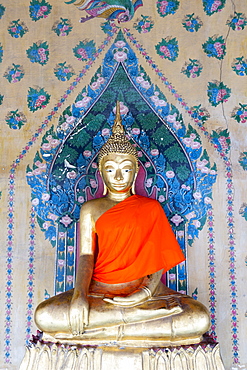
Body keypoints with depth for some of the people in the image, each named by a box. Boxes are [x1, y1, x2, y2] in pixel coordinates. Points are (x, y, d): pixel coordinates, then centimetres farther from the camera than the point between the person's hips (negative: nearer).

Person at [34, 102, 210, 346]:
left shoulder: (151, 208, 9)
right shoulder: (90, 209, 10)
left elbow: (160, 256, 1)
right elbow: (86, 256, -1)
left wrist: (147, 290, -18)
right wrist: (79, 295, -20)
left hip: (141, 290, 0)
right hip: (98, 289, 1)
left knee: (200, 319, -25)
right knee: (44, 316, -28)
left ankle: (104, 329, -19)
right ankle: (146, 317, -22)